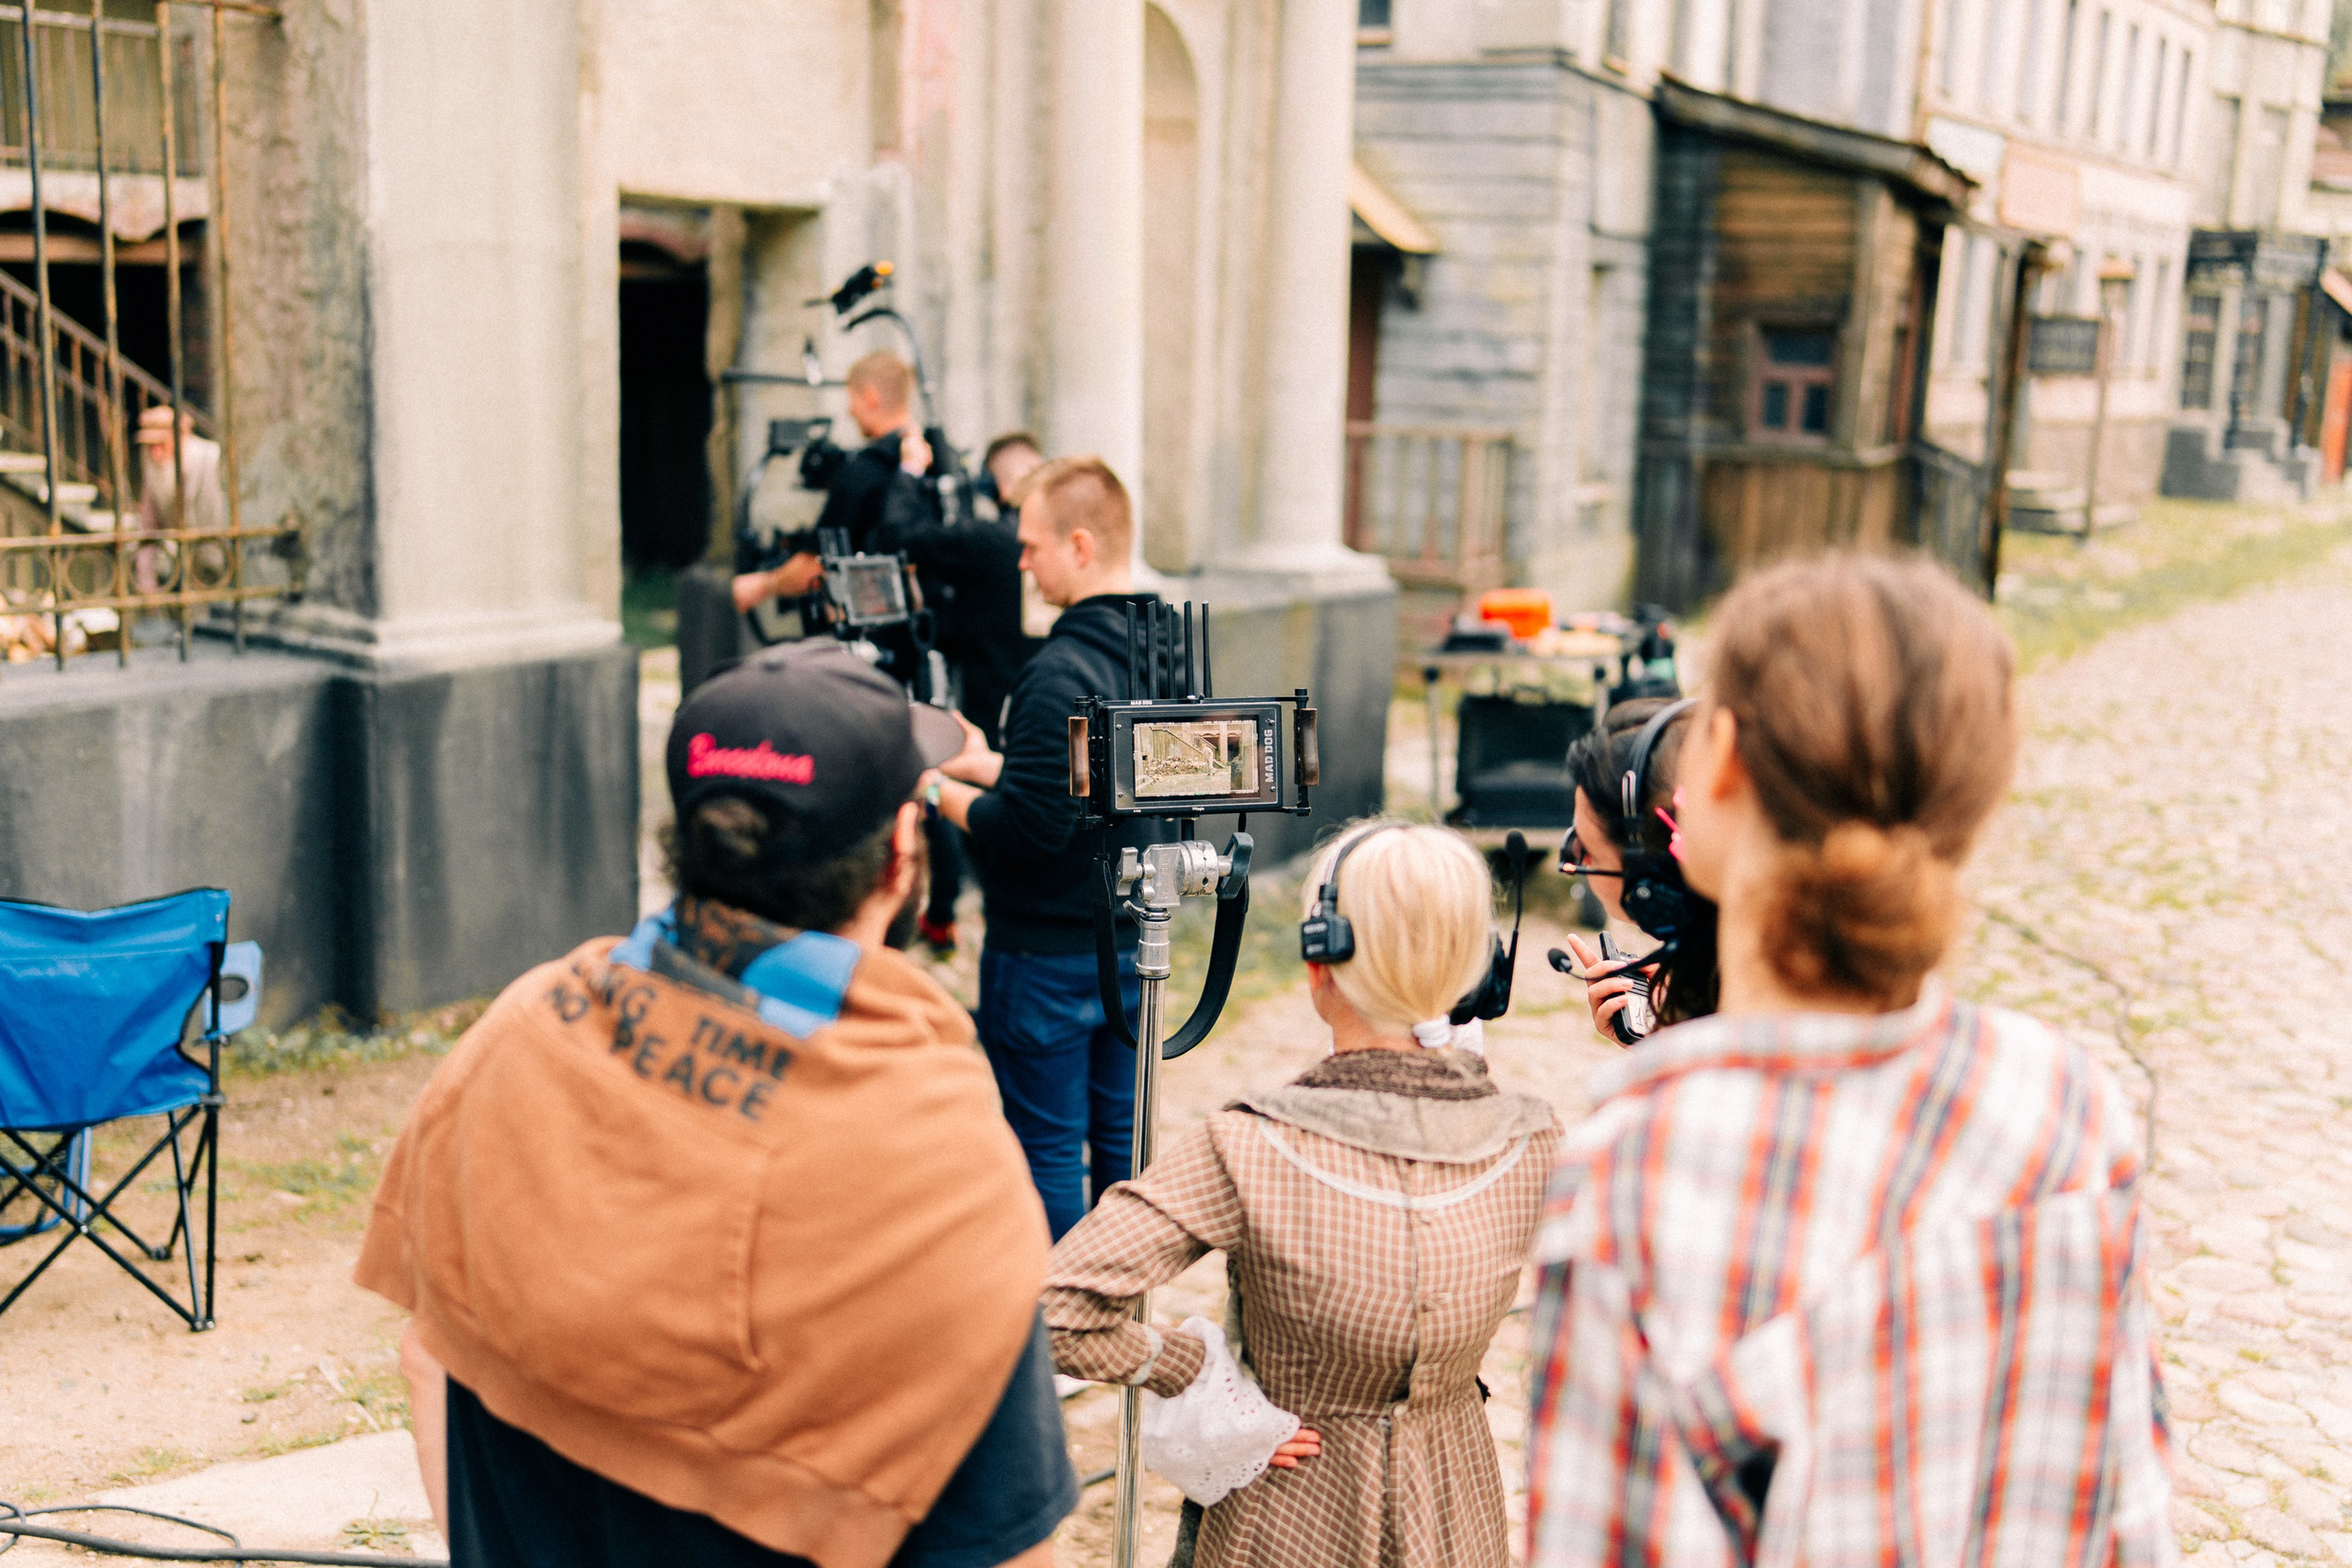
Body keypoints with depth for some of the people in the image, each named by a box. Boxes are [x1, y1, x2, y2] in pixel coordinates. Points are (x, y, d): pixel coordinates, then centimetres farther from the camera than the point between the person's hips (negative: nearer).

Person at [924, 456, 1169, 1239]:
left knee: (1046, 1149, 4)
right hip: (1135, 939, 8)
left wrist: (939, 790, -11)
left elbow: (1028, 828, -25)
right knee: (1120, 1137, 18)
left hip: (1048, 953, -8)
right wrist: (990, 765, 12)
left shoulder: (1063, 671, -23)